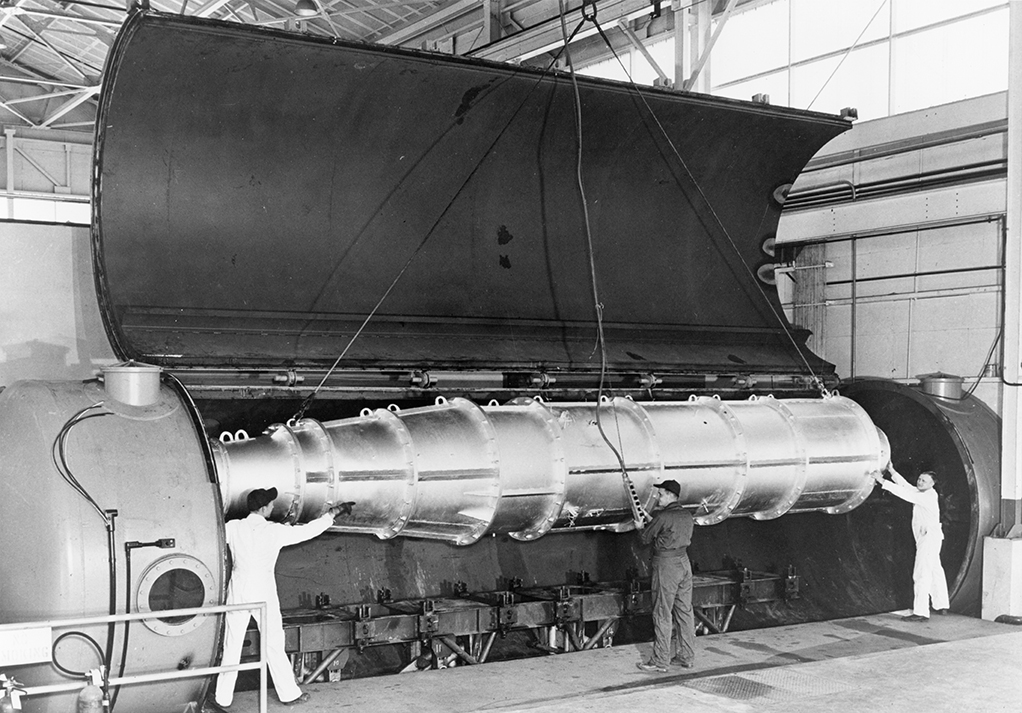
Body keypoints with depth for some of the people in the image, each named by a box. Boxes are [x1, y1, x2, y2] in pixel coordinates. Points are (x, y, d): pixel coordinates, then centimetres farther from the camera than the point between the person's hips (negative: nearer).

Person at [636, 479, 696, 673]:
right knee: (685, 610, 12)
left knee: (663, 613, -3)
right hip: (684, 562, 8)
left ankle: (660, 662, 1)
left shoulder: (662, 516, -16)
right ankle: (687, 657, 19)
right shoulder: (687, 516, 7)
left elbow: (645, 538, -7)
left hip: (666, 564, -8)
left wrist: (643, 527, 15)